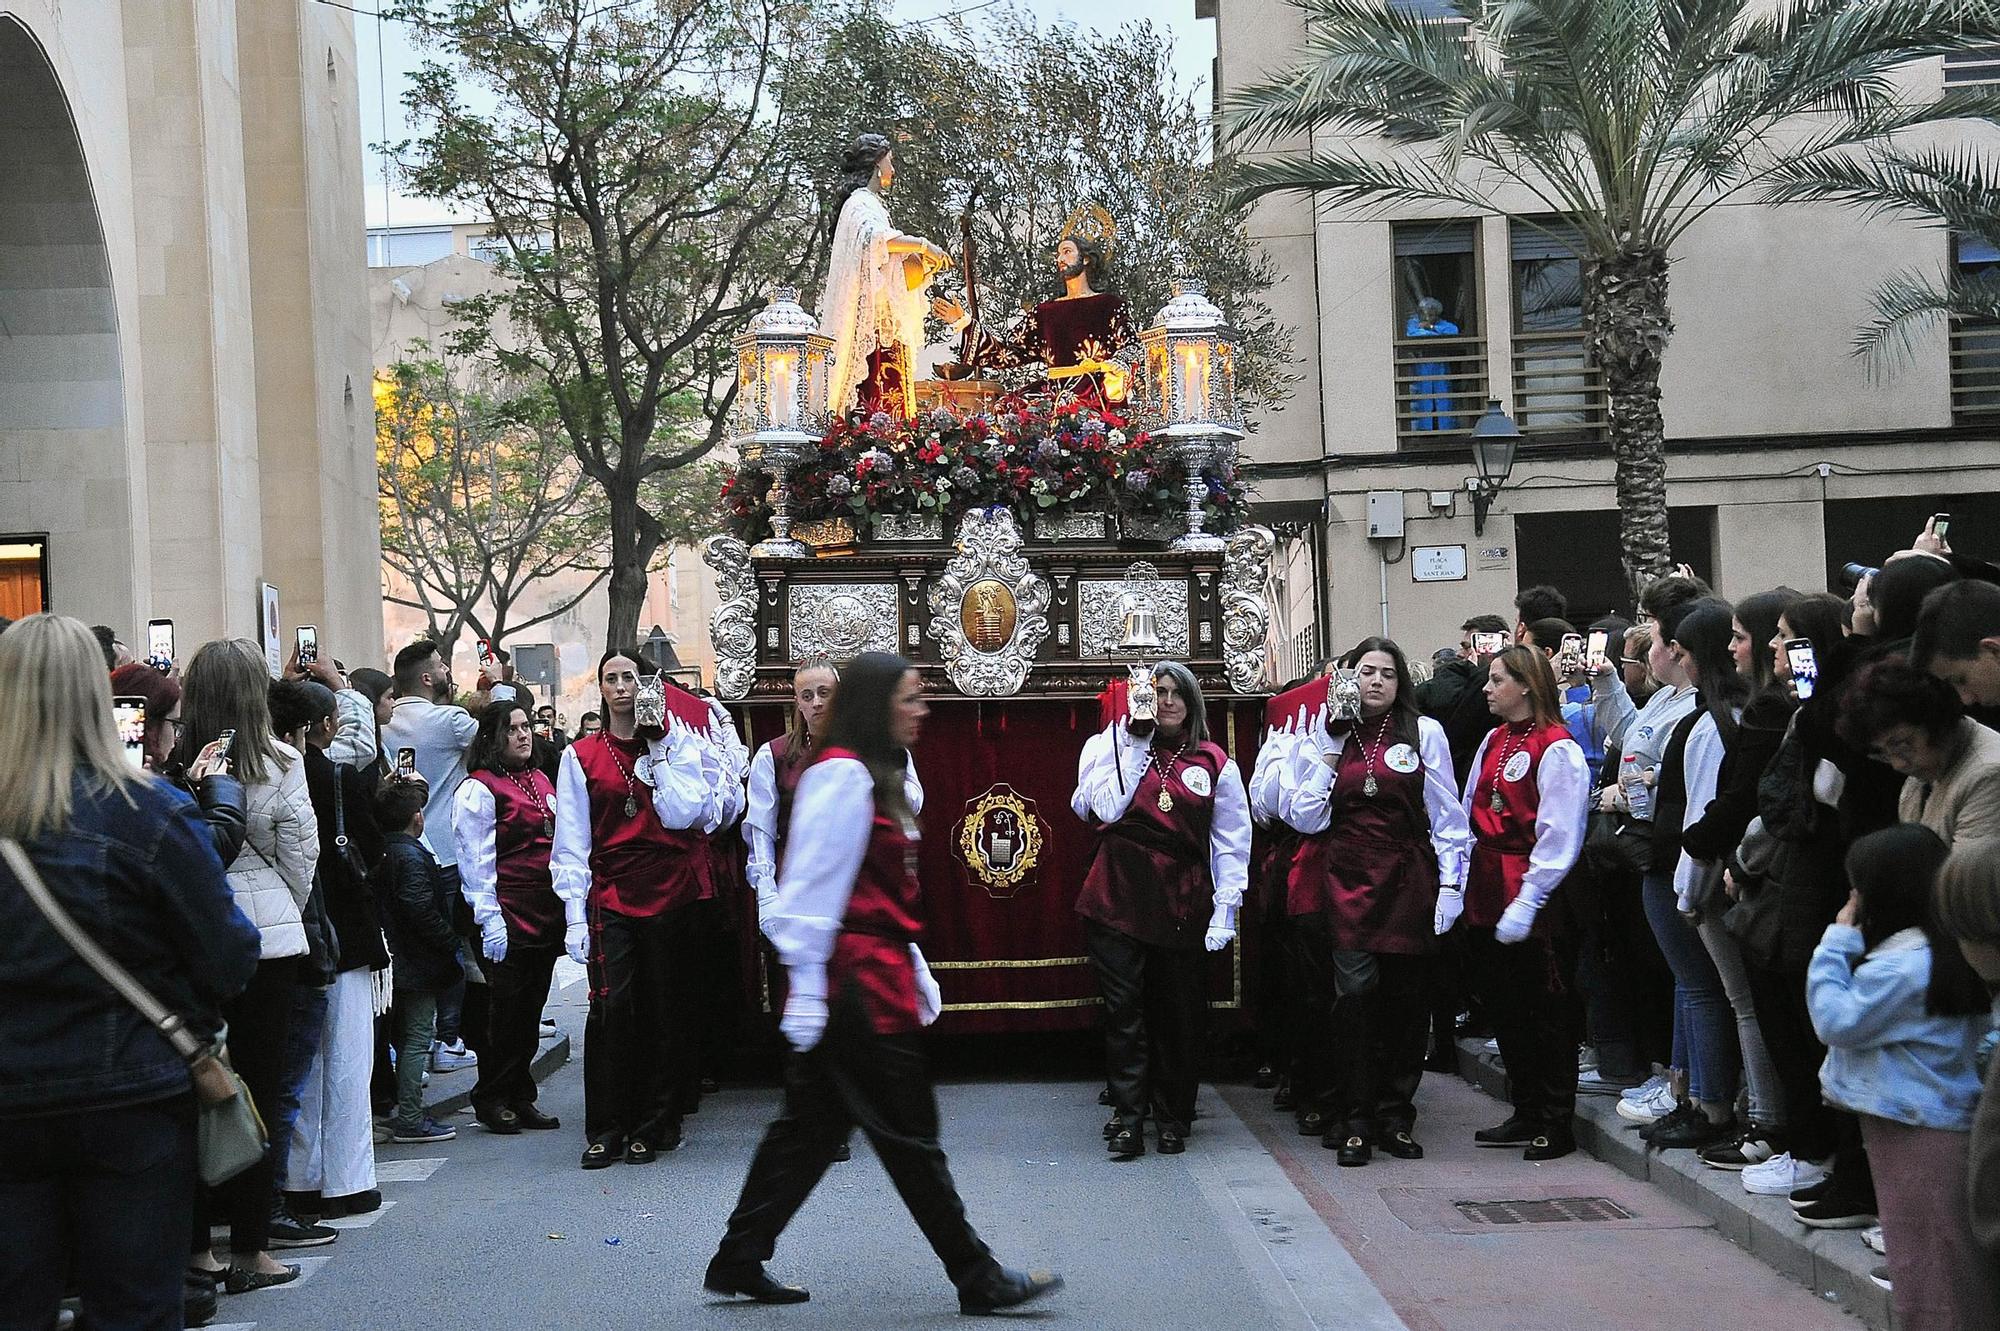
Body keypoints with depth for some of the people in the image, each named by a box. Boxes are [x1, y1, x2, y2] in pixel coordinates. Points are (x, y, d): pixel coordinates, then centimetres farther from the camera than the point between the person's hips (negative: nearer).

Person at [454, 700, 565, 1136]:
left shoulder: (541, 781, 17)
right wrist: (490, 919, -16)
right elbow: (477, 861, -11)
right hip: (510, 917, -7)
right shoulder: (479, 789, -7)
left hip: (547, 915, 7)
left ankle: (521, 1097, 18)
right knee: (507, 1009, -3)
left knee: (531, 1009, 10)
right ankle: (491, 1100, 8)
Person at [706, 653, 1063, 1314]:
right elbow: (813, 888, -17)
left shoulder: (875, 777, 18)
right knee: (908, 1134, -3)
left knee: (810, 1124, 12)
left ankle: (738, 1260, 18)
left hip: (876, 974, 10)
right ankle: (977, 1278, 4)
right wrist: (807, 987, -19)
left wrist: (917, 970, 20)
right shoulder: (843, 774, -13)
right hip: (854, 980, -10)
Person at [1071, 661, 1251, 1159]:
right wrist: (1136, 744, -7)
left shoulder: (1215, 763, 8)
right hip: (1118, 897, -1)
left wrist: (1225, 909, -2)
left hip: (1181, 904, 1)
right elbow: (1101, 809, -9)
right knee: (1124, 1010, -3)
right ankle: (1128, 1119, 1)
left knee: (1178, 1013, 6)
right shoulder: (1112, 746, 7)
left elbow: (1231, 843, 6)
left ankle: (1173, 1119, 18)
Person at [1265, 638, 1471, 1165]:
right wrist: (1327, 755, -2)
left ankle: (1394, 1117, 15)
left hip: (1407, 882, 1)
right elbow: (1305, 819, 3)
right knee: (1355, 989, -12)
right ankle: (1355, 1122, -6)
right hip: (1345, 880, 0)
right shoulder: (1322, 738, 9)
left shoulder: (1425, 733, 5)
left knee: (1405, 998, 4)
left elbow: (1447, 817, 5)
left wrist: (1451, 883, -2)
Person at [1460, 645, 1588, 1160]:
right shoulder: (1494, 741, 13)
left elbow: (1557, 837, -16)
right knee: (1504, 1007, 13)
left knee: (1545, 1012, 1)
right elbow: (1468, 815, 16)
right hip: (1487, 893, 8)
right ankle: (1526, 1113, 24)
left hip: (1532, 895, -8)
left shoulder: (1556, 749, -12)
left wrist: (1526, 902, -20)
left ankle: (1556, 1124, 9)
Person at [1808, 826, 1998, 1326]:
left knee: (1928, 1271, -1)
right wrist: (1851, 944, 5)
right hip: (1951, 1122, 10)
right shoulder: (1948, 953, 8)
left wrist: (1837, 942, -11)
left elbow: (1838, 1021, -17)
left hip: (1918, 1137, -10)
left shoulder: (1902, 967, -23)